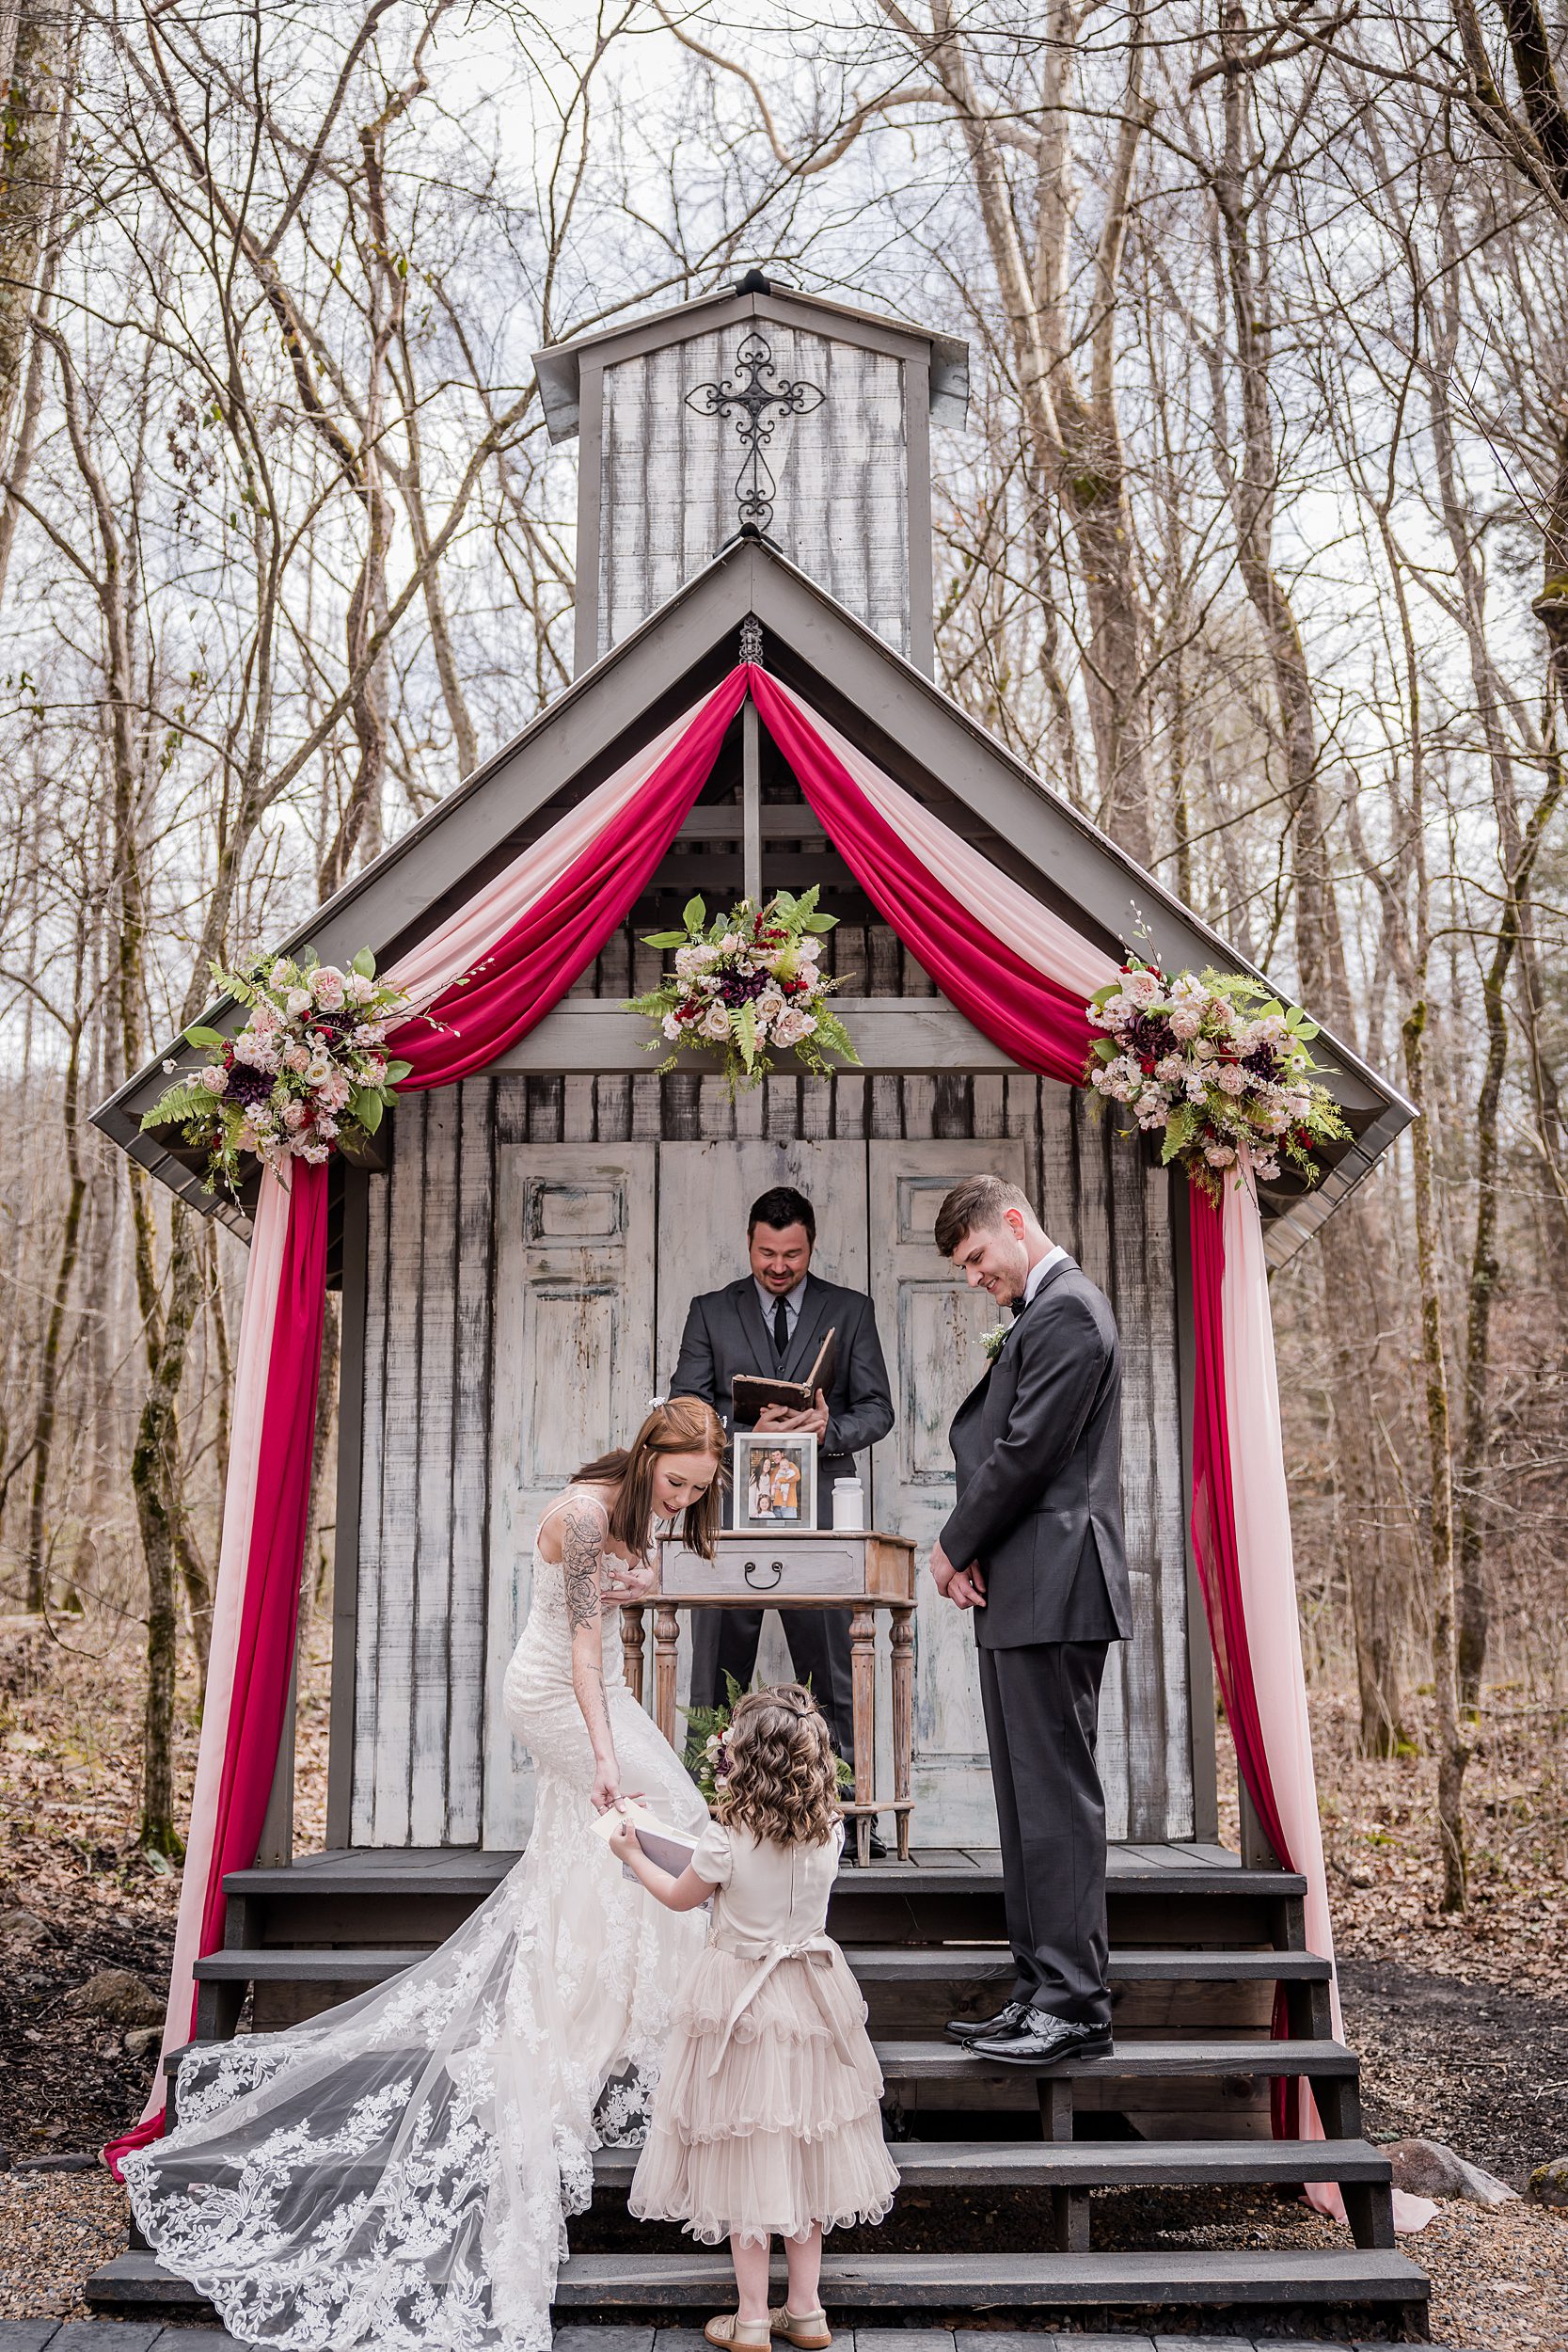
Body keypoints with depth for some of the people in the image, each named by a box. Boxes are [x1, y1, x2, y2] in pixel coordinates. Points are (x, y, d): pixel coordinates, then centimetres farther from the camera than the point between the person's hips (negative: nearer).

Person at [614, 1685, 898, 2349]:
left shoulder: (725, 1840, -21)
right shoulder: (829, 1833, -10)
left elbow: (680, 1897, -1)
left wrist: (632, 1854, 15)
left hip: (739, 2002, -4)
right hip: (811, 1994, 4)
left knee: (745, 2157, 7)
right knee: (804, 2149, 16)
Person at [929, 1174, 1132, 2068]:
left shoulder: (1065, 1311, -11)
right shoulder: (1048, 1310, 21)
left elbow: (1027, 1451, -17)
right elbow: (995, 1442, 18)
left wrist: (956, 1547, -4)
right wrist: (971, 1552, 4)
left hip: (1052, 1590, -11)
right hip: (1022, 1593, 11)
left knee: (1057, 1796, -8)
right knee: (1029, 1799, 11)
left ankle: (1076, 2007, -4)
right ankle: (1044, 1993, 17)